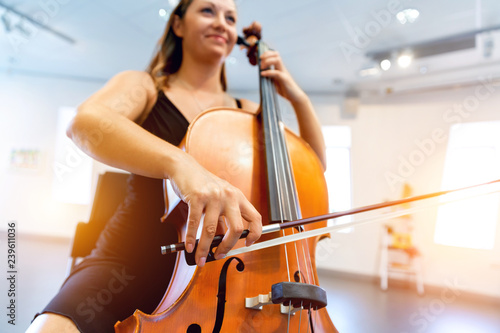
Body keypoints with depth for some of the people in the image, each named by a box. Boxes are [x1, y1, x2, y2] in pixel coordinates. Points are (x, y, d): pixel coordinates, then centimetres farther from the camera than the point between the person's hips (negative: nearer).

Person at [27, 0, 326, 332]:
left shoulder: (248, 113, 11)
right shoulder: (143, 86, 4)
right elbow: (85, 122, -20)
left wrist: (299, 99, -1)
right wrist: (177, 161, -38)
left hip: (208, 274, 4)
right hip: (130, 265, -2)